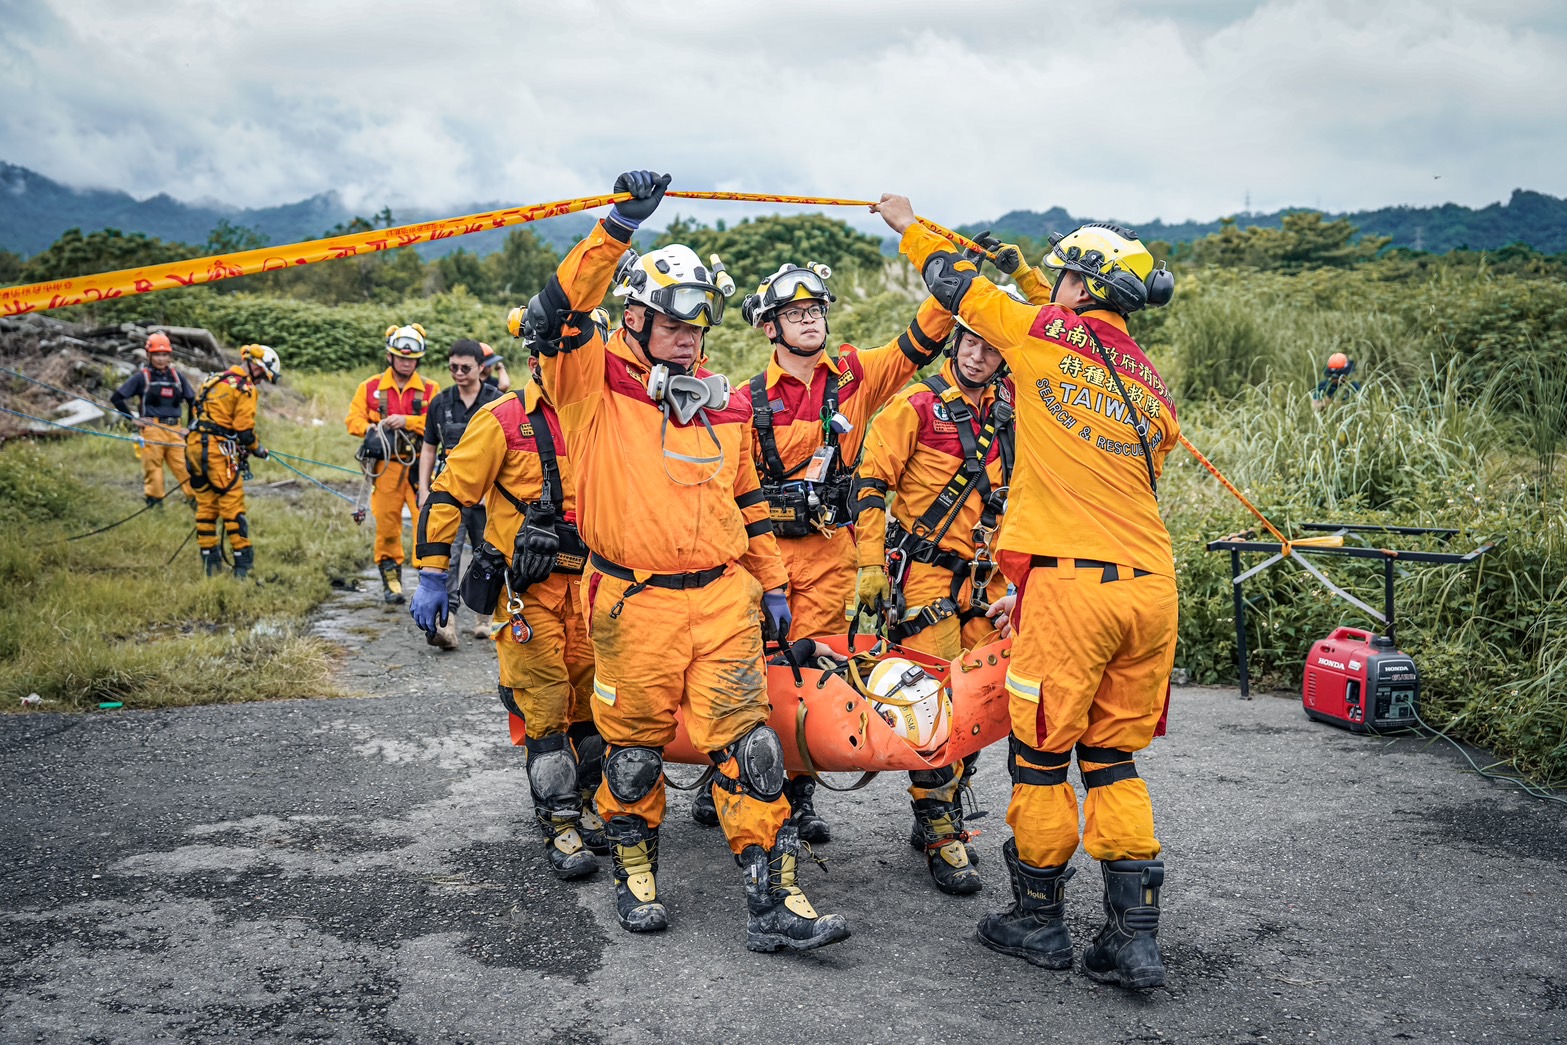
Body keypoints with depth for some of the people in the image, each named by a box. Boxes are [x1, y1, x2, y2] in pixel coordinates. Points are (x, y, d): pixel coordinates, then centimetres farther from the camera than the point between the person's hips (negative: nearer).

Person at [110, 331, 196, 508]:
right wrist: (133, 418, -2)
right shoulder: (142, 377, 1)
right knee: (153, 468, -1)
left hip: (174, 430, 3)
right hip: (152, 428, -3)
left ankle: (194, 500, 4)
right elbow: (116, 397, 2)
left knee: (184, 466, -1)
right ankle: (154, 504, 6)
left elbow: (192, 400, 22)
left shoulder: (177, 376, 12)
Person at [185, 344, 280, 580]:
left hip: (194, 445, 9)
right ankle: (243, 564, -3)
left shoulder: (215, 379, 19)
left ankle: (211, 564, 17)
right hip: (218, 449, -9)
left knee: (205, 506, 12)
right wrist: (257, 449, 6)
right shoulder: (245, 388, -7)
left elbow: (200, 413, 20)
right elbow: (244, 428, -12)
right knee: (233, 507, -5)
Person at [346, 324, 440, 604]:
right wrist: (370, 429, -11)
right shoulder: (371, 387, 9)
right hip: (386, 466, 1)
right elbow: (354, 419, 9)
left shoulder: (430, 389, 5)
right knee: (386, 523, 4)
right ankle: (390, 577, 17)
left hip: (420, 466, -1)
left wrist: (407, 421, -17)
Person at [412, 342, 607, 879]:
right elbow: (448, 494, -6)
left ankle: (582, 805, 25)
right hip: (528, 589, -5)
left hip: (588, 585, 5)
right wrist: (431, 576, -10)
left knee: (593, 702, 8)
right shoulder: (503, 420, -6)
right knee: (544, 708, -4)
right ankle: (559, 824, 7)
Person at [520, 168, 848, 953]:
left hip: (725, 596, 3)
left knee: (747, 746, -1)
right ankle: (634, 875, 32)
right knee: (634, 748, 10)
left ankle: (773, 901, 5)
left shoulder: (723, 404, 14)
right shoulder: (594, 382, -1)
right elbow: (554, 318, -20)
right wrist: (616, 230, -25)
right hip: (636, 602, -3)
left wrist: (771, 583, 19)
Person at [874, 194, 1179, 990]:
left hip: (1072, 585, -6)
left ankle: (1038, 920, 20)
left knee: (1040, 756, 8)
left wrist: (907, 225, 32)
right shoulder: (1152, 387, 15)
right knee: (1113, 760, 14)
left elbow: (958, 283, 14)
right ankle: (1134, 938, 14)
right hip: (1151, 587, 6)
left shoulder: (1045, 335, 0)